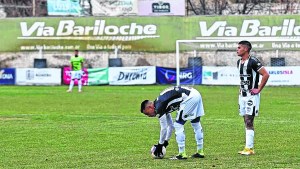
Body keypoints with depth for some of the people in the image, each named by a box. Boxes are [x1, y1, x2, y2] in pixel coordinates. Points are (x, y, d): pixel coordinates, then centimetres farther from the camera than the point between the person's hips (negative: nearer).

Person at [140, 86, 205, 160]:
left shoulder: (159, 107, -5)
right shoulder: (162, 104, 22)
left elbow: (164, 128, -1)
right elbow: (170, 125, 32)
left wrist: (160, 145, 9)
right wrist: (166, 141, 33)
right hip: (196, 95, 10)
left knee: (178, 125, -1)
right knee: (196, 124, 21)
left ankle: (182, 154, 0)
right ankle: (200, 152, 28)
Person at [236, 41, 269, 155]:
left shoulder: (253, 62, -15)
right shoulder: (239, 62, 11)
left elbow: (266, 75, -18)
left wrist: (258, 89, -15)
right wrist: (241, 88, 14)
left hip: (251, 95, -9)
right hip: (242, 95, 9)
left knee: (249, 121, -11)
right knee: (246, 122, 9)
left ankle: (249, 148, -10)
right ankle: (249, 147, 13)